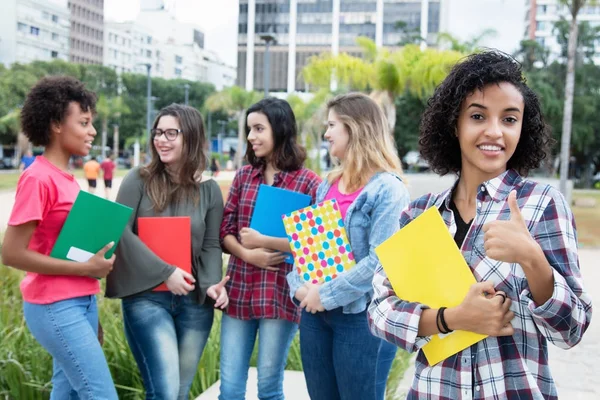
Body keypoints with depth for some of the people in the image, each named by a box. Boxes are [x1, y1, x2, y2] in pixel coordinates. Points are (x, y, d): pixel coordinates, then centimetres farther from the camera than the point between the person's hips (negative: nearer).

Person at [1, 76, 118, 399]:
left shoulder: (67, 178, 9)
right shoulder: (38, 178, -15)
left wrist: (97, 262, 3)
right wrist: (86, 268, -17)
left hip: (82, 302, 8)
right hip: (56, 308, -8)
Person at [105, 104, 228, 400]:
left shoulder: (209, 190, 6)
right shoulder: (139, 180, -2)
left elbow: (211, 245, 4)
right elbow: (121, 233, -10)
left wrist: (212, 284, -14)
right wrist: (165, 272, -16)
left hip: (194, 301, 3)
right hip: (146, 297, -3)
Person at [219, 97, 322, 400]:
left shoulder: (307, 182, -5)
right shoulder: (244, 176, 9)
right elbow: (225, 231, 8)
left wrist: (263, 242, -11)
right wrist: (248, 254, -12)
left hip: (280, 293, -4)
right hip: (239, 290, 4)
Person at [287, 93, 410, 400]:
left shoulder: (387, 189, -13)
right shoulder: (328, 184, 10)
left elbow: (380, 261, -21)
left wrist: (327, 294, -18)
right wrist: (299, 285, -5)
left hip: (361, 315, -7)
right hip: (315, 310, 7)